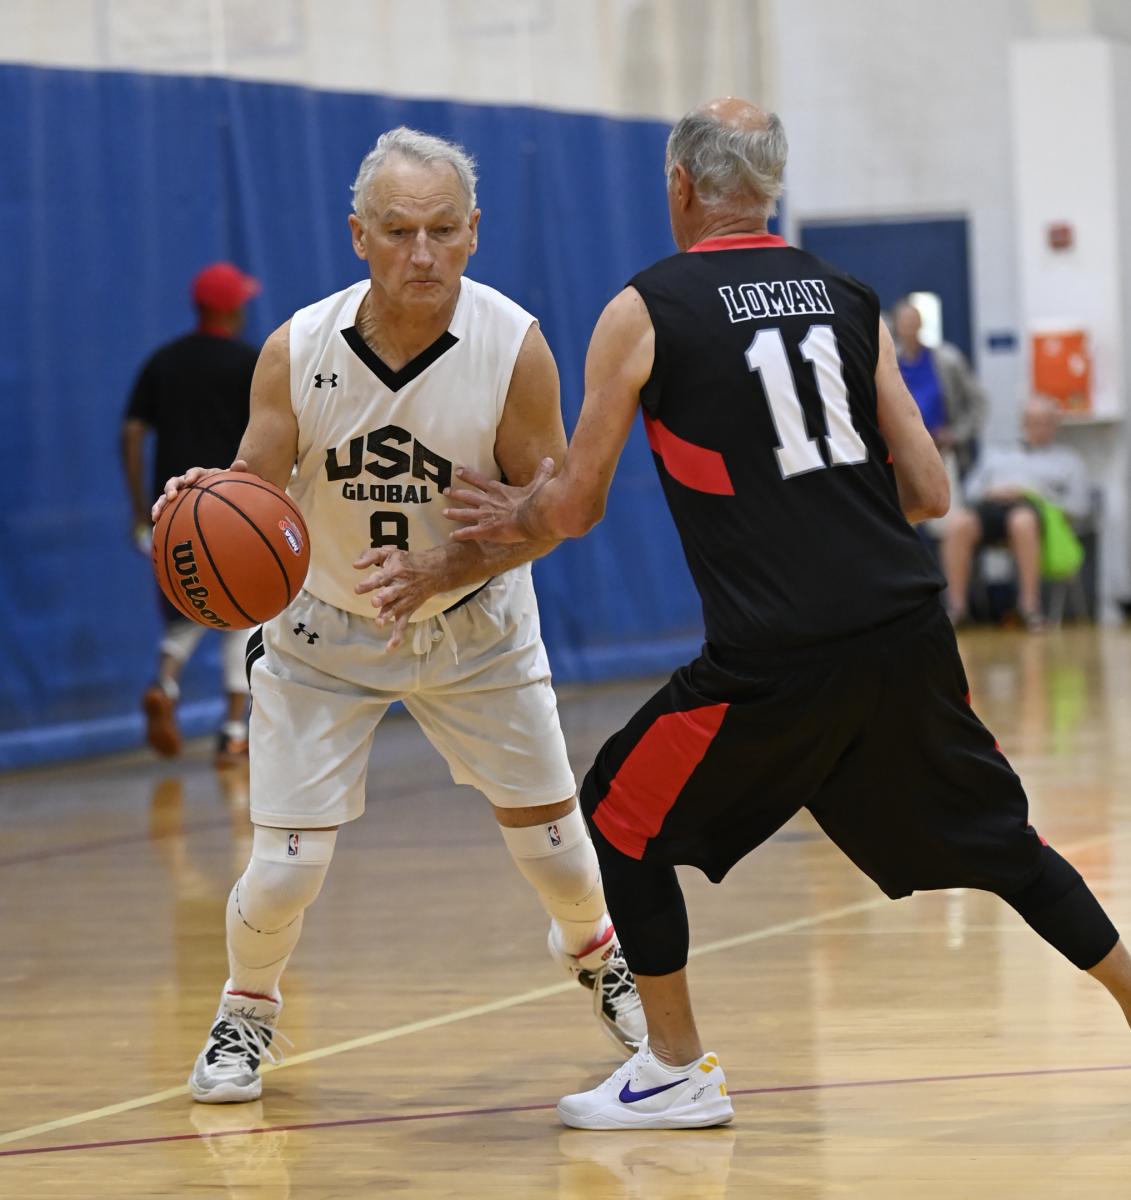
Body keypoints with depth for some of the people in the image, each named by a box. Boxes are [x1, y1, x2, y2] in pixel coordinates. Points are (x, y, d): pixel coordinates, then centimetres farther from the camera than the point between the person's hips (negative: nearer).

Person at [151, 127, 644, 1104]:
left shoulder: (514, 346, -22)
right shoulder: (299, 350, -21)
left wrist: (444, 568, -33)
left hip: (474, 625, 1)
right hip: (325, 630, 0)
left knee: (549, 832, 7)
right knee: (285, 867, -7)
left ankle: (598, 959, 42)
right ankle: (246, 1015, 24)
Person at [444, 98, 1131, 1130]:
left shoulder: (645, 311, 0)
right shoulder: (849, 300, 12)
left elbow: (576, 508, 3)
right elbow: (928, 493, 10)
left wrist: (516, 518, 25)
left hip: (779, 658, -4)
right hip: (909, 629, 5)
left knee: (621, 818, 15)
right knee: (992, 832, 22)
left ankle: (679, 1071, 17)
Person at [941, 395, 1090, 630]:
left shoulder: (1068, 460, 26)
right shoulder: (996, 454, 35)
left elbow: (1078, 506, 11)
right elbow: (972, 489, 23)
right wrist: (991, 493, -2)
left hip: (1033, 507, -2)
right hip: (990, 505, 2)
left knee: (1023, 521, -43)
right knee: (958, 522, -36)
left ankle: (1030, 604, -41)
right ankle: (956, 604, -37)